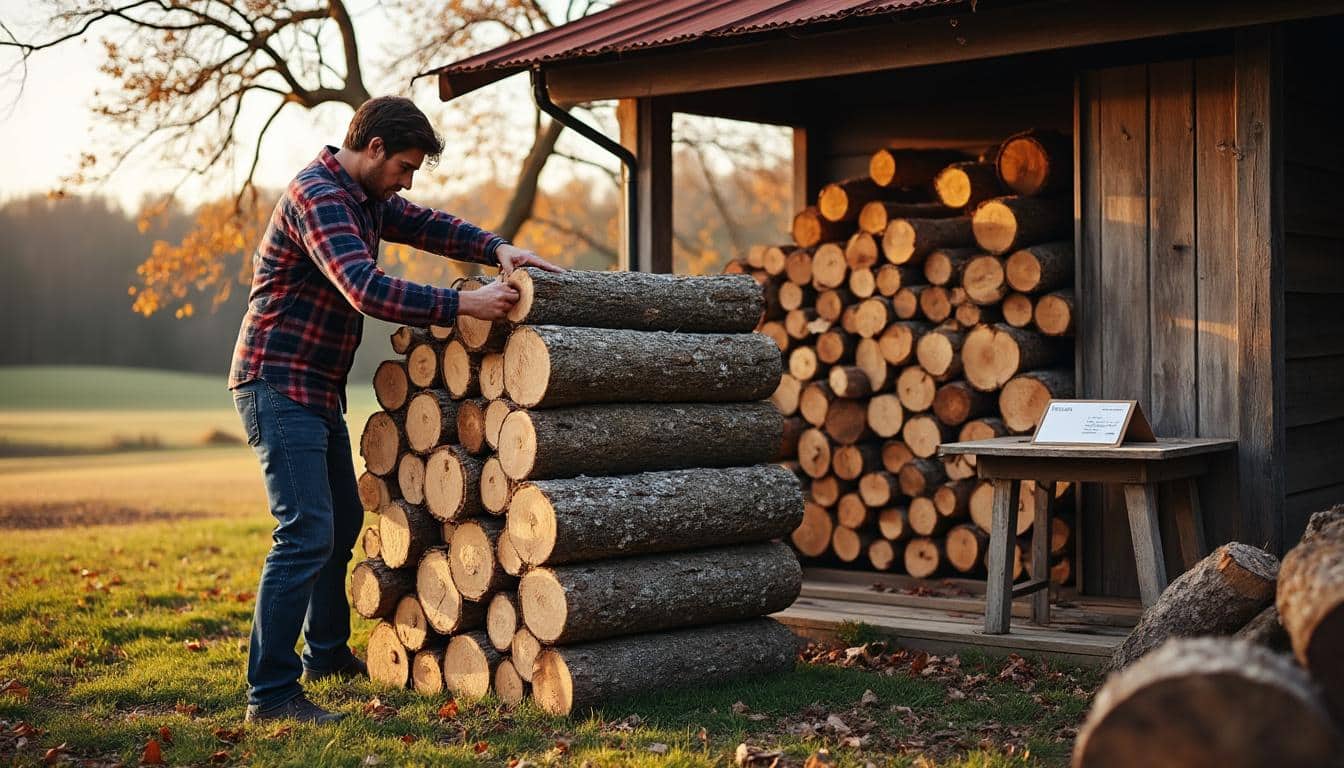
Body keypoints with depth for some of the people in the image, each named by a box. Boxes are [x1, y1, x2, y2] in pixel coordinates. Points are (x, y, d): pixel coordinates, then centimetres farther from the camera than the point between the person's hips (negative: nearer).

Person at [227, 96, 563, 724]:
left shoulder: (366, 198, 12)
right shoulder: (317, 196, -20)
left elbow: (424, 224, 18)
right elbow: (366, 289, -31)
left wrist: (496, 249, 0)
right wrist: (463, 306, -31)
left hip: (319, 390, 11)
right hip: (278, 385, -11)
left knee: (343, 521, 20)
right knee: (306, 532, -16)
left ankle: (326, 654, 36)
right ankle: (270, 692, -12)